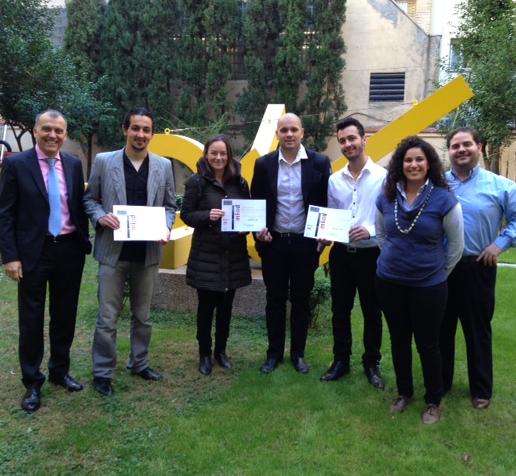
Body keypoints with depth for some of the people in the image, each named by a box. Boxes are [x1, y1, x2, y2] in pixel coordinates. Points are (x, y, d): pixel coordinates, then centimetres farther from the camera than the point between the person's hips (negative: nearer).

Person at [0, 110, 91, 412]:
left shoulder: (74, 164, 5)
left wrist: (85, 243, 5)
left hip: (70, 250, 4)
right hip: (33, 252, -3)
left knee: (65, 315, 15)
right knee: (32, 319, 6)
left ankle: (60, 371, 33)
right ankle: (32, 382, 22)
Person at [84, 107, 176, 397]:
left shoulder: (164, 166, 4)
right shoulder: (104, 161, -1)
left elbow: (170, 205, 10)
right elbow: (90, 199, 5)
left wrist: (166, 226, -9)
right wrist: (101, 217, -15)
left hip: (148, 252, 3)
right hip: (113, 251, -2)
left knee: (143, 316, 15)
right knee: (107, 318, 2)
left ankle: (140, 363, 32)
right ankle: (103, 373, 17)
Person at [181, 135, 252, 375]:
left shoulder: (240, 183, 5)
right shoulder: (197, 182, -4)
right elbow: (186, 214, -4)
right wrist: (207, 215, -20)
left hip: (234, 254, 3)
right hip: (206, 254, -3)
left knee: (226, 306, 13)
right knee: (206, 305, 6)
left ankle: (221, 351, 29)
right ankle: (204, 354, 22)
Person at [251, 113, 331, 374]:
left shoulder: (319, 163, -3)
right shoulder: (264, 164, 1)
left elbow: (327, 202, 1)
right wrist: (258, 231, -8)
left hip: (305, 243, -1)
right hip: (273, 242, 1)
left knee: (301, 300, 11)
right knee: (275, 300, 11)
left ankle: (298, 353, 26)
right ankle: (274, 352, 25)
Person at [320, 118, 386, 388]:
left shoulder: (383, 176, -8)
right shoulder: (334, 180, 6)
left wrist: (370, 230, -24)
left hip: (371, 254, -4)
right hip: (341, 254, 4)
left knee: (372, 312, 11)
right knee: (340, 310, 13)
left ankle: (372, 363, 28)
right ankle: (340, 361, 29)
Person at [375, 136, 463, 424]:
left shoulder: (444, 200, -13)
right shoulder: (386, 197, -1)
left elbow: (456, 246, -4)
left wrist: (438, 273, 3)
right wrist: (395, 258, 13)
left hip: (429, 286, -3)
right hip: (389, 282, 4)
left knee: (428, 344, 7)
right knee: (399, 340, 16)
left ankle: (434, 401, 29)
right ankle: (404, 392, 37)